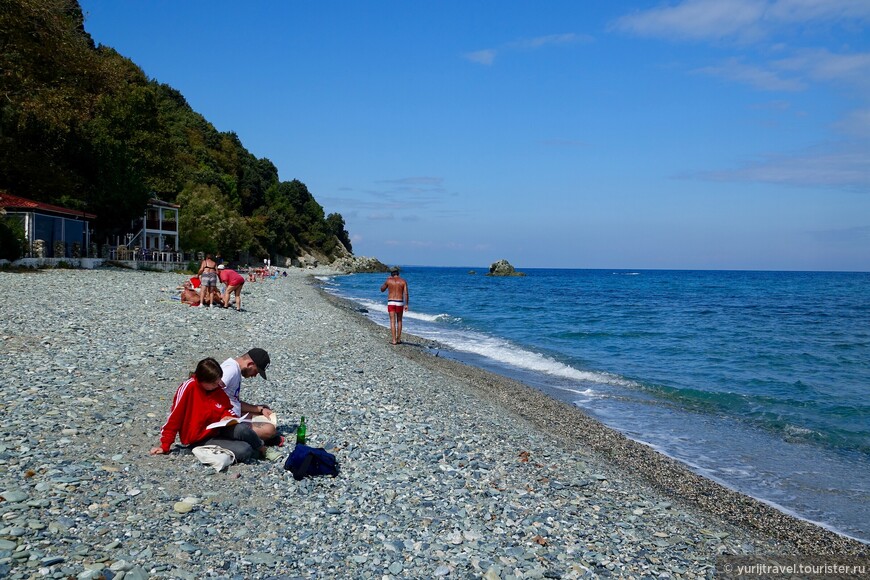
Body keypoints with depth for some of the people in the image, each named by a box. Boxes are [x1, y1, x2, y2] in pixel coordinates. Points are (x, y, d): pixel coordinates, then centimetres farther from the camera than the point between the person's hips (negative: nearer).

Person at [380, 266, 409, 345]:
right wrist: (406, 304, -4)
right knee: (399, 321, 16)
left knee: (392, 321, 0)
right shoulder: (403, 281, 1)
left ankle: (394, 340, -6)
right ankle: (398, 339, 17)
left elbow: (382, 289, 16)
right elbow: (406, 293, -7)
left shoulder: (389, 280, 0)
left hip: (391, 302, -1)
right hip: (399, 303, 1)